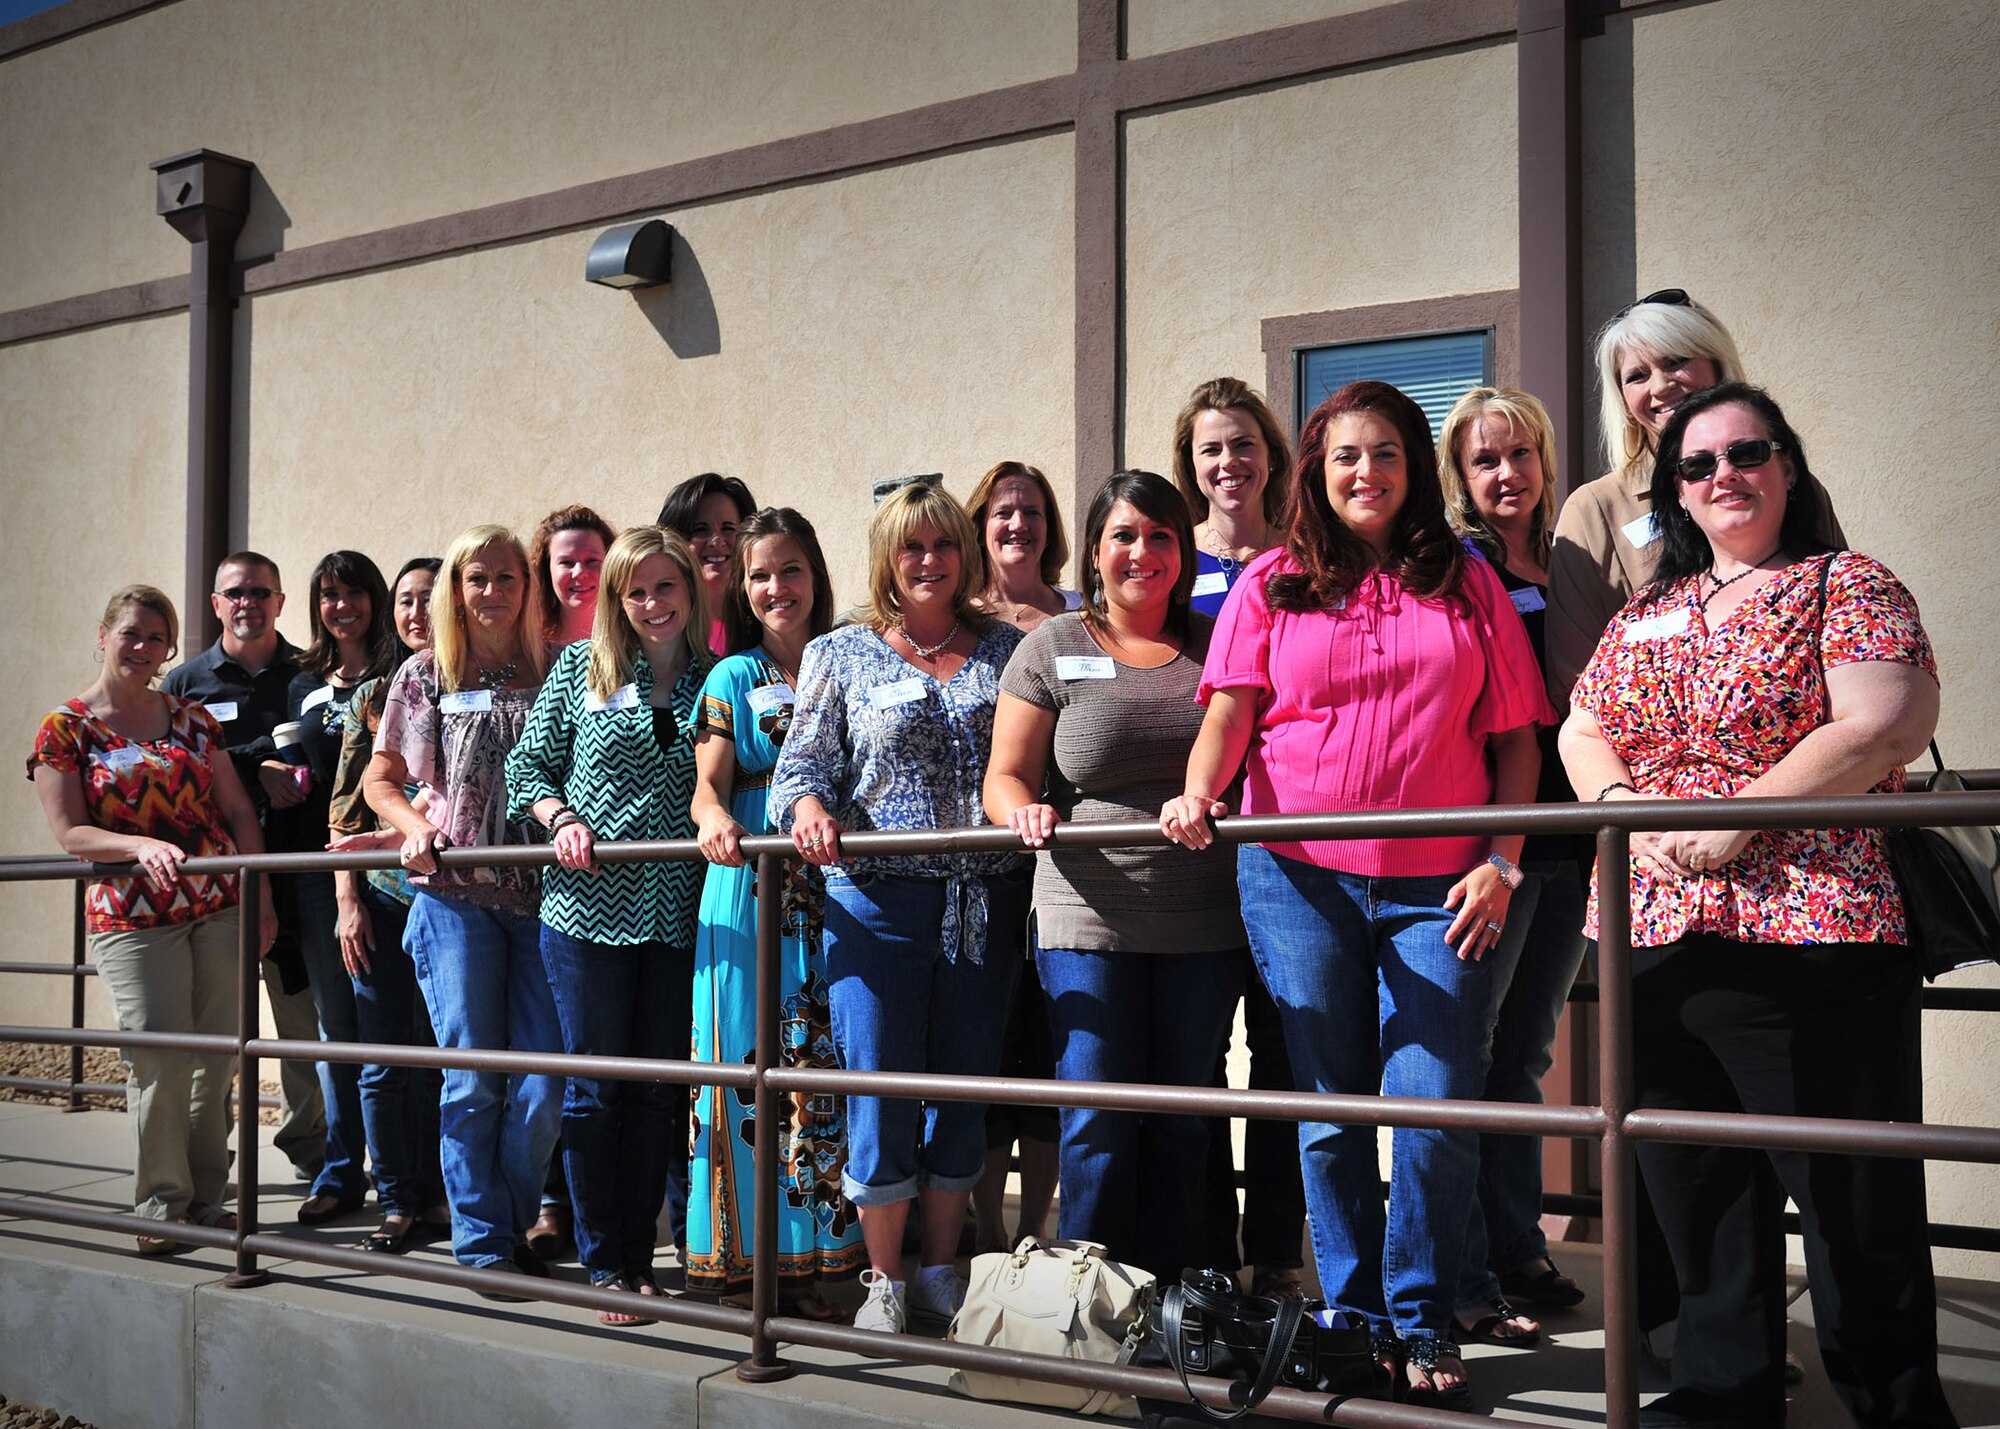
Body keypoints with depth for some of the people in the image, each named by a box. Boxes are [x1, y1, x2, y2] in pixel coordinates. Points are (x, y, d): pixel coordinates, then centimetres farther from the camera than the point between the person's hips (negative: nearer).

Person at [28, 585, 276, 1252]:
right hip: (132, 919, -3)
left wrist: (262, 898, 5)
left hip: (221, 909, 4)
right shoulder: (66, 729, 2)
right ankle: (161, 1205, 5)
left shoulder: (192, 718, 12)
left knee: (216, 1058, 6)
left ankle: (206, 1197, 18)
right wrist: (140, 846, -21)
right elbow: (68, 832, -4)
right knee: (160, 1059, -9)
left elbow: (238, 810, 12)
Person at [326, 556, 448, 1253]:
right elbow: (346, 805, 9)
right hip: (381, 895, 2)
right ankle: (397, 1202, 11)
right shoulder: (371, 696, 10)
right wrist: (348, 900, 2)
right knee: (383, 1060, 3)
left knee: (438, 1054, 1)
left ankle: (436, 1194, 12)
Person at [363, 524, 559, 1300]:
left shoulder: (551, 673, 8)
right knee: (472, 1078, -2)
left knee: (543, 1082, -3)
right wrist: (414, 825, -1)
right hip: (454, 895, 0)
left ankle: (512, 1226, 16)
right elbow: (379, 777, 17)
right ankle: (482, 1244, 8)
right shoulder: (424, 674, 9)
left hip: (539, 894, 1)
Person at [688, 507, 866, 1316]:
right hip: (747, 892, -2)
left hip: (828, 892, 2)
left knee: (819, 1065, 0)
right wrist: (715, 820, -25)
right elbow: (707, 783, -4)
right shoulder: (733, 679, 7)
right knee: (742, 1059, -4)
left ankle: (804, 1260, 6)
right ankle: (727, 1256, 2)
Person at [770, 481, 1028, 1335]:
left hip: (983, 903, 2)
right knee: (881, 1092, -1)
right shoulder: (841, 655, 9)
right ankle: (883, 1279, 14)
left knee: (966, 1090, 7)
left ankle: (939, 1270, 22)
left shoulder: (1008, 650, 12)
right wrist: (810, 810, -18)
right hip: (877, 901, -2)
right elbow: (803, 763, 3)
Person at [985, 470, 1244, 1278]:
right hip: (1088, 921, -2)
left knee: (1182, 1122, 7)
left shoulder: (1215, 647, 10)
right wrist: (1025, 813, -18)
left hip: (1204, 929, 2)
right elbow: (1005, 777, 4)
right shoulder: (1053, 649, 6)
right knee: (1097, 1124, -4)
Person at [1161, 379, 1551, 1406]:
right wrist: (1198, 795, -17)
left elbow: (1515, 739, 9)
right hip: (1299, 877, 1)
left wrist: (1501, 862, -1)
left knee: (1435, 1108, -7)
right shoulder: (1272, 585, 10)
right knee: (1329, 1111, 4)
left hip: (1437, 887, 0)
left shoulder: (1467, 585, 11)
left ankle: (1421, 1325, 9)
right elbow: (1229, 714, 2)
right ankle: (1355, 1320, 16)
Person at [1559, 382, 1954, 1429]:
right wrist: (1629, 810, -5)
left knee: (1855, 1207, 0)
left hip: (1804, 943, -6)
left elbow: (1884, 725, -14)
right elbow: (1580, 734, 17)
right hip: (1650, 948, 6)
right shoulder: (1644, 615, 17)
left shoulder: (1845, 586, 0)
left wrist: (1735, 822, -17)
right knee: (1697, 1198, 15)